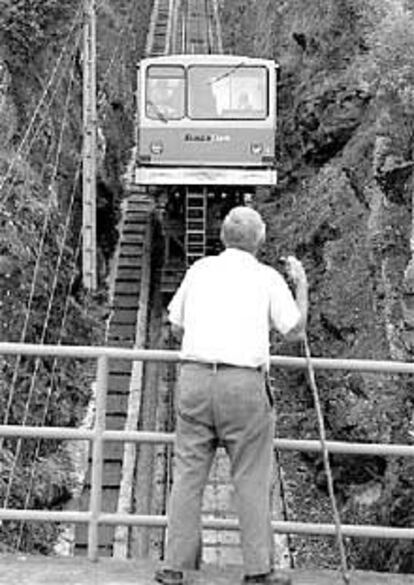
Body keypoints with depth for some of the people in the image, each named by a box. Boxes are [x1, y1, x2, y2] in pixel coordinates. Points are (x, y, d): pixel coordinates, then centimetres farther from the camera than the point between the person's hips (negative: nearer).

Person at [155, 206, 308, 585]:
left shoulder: (200, 269, 12)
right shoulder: (268, 277, 3)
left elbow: (176, 324, 18)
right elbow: (296, 330, 7)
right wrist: (302, 285, 20)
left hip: (195, 376, 3)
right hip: (243, 383, -3)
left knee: (188, 474, 8)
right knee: (251, 479, 6)